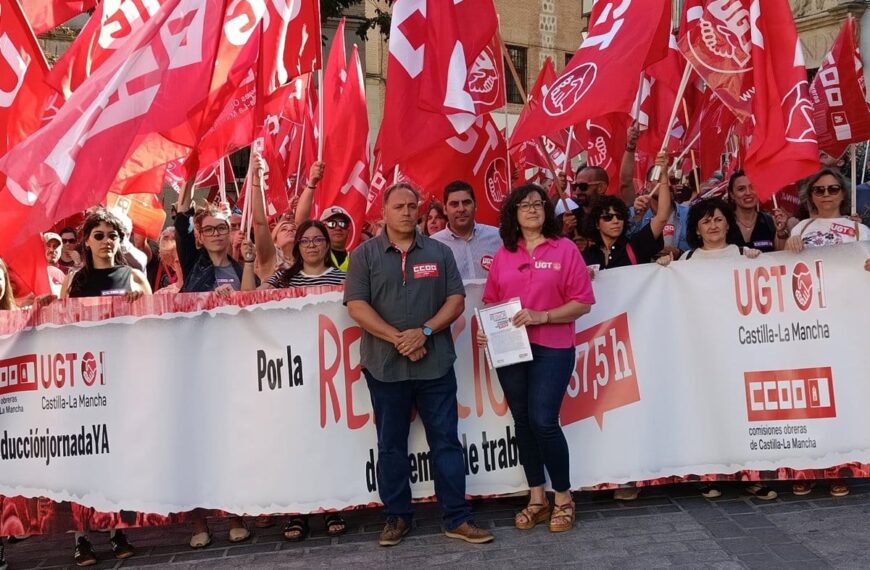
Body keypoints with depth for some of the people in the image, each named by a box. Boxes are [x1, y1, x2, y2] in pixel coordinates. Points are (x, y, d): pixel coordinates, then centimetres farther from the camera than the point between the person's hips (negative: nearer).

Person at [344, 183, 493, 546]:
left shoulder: (439, 252, 7)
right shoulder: (365, 255, 2)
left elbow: (456, 300, 2)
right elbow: (356, 306, -6)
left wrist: (424, 332, -13)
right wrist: (397, 338, -15)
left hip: (435, 363, 1)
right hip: (385, 365, 0)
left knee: (446, 441, 4)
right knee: (390, 445, 10)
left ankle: (457, 519, 13)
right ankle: (397, 517, 23)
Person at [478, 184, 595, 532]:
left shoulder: (565, 249, -2)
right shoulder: (503, 254, 9)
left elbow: (583, 303, -6)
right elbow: (491, 301, 13)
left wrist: (542, 316, -16)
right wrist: (485, 329, -6)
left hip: (551, 349, -4)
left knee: (544, 422, -8)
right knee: (523, 423, 9)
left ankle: (563, 499, 13)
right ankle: (536, 499, 23)